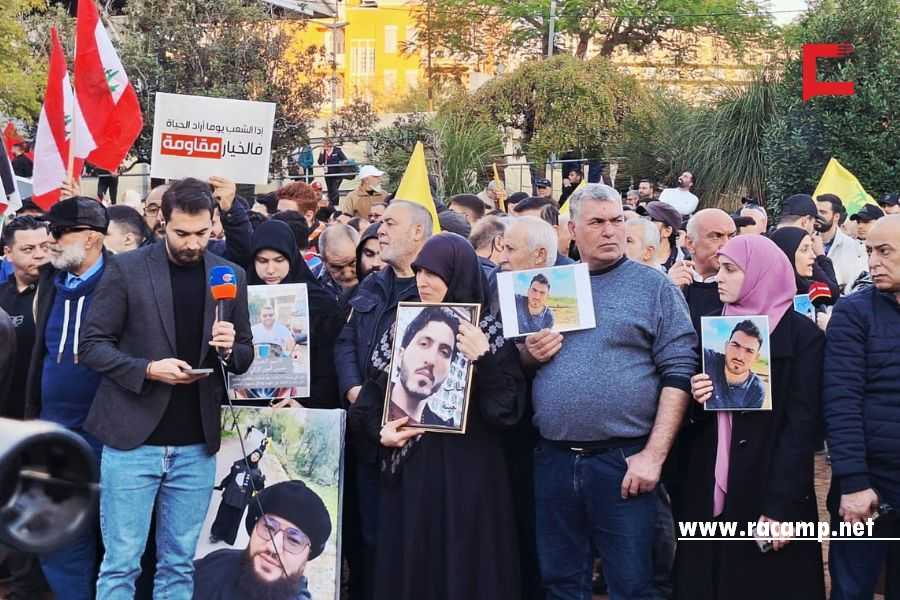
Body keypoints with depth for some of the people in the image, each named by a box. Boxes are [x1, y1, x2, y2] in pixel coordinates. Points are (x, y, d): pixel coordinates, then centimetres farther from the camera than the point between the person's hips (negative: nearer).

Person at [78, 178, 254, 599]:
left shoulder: (230, 276, 7)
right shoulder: (126, 268, -3)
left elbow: (245, 355, 14)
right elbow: (92, 345, -4)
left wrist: (230, 349, -9)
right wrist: (147, 370, -18)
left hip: (196, 447, 3)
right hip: (134, 439, -3)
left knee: (179, 565, 9)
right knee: (121, 564, 0)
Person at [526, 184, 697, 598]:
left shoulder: (654, 287, -1)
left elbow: (679, 373, -6)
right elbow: (520, 358, 20)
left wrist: (653, 454, -14)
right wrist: (530, 353, -4)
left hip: (624, 460, -4)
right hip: (553, 459, 4)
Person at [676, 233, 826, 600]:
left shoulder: (802, 334, -5)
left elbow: (803, 424, -11)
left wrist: (780, 506, -17)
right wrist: (696, 399, -8)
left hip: (768, 495, -5)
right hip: (709, 493, 5)